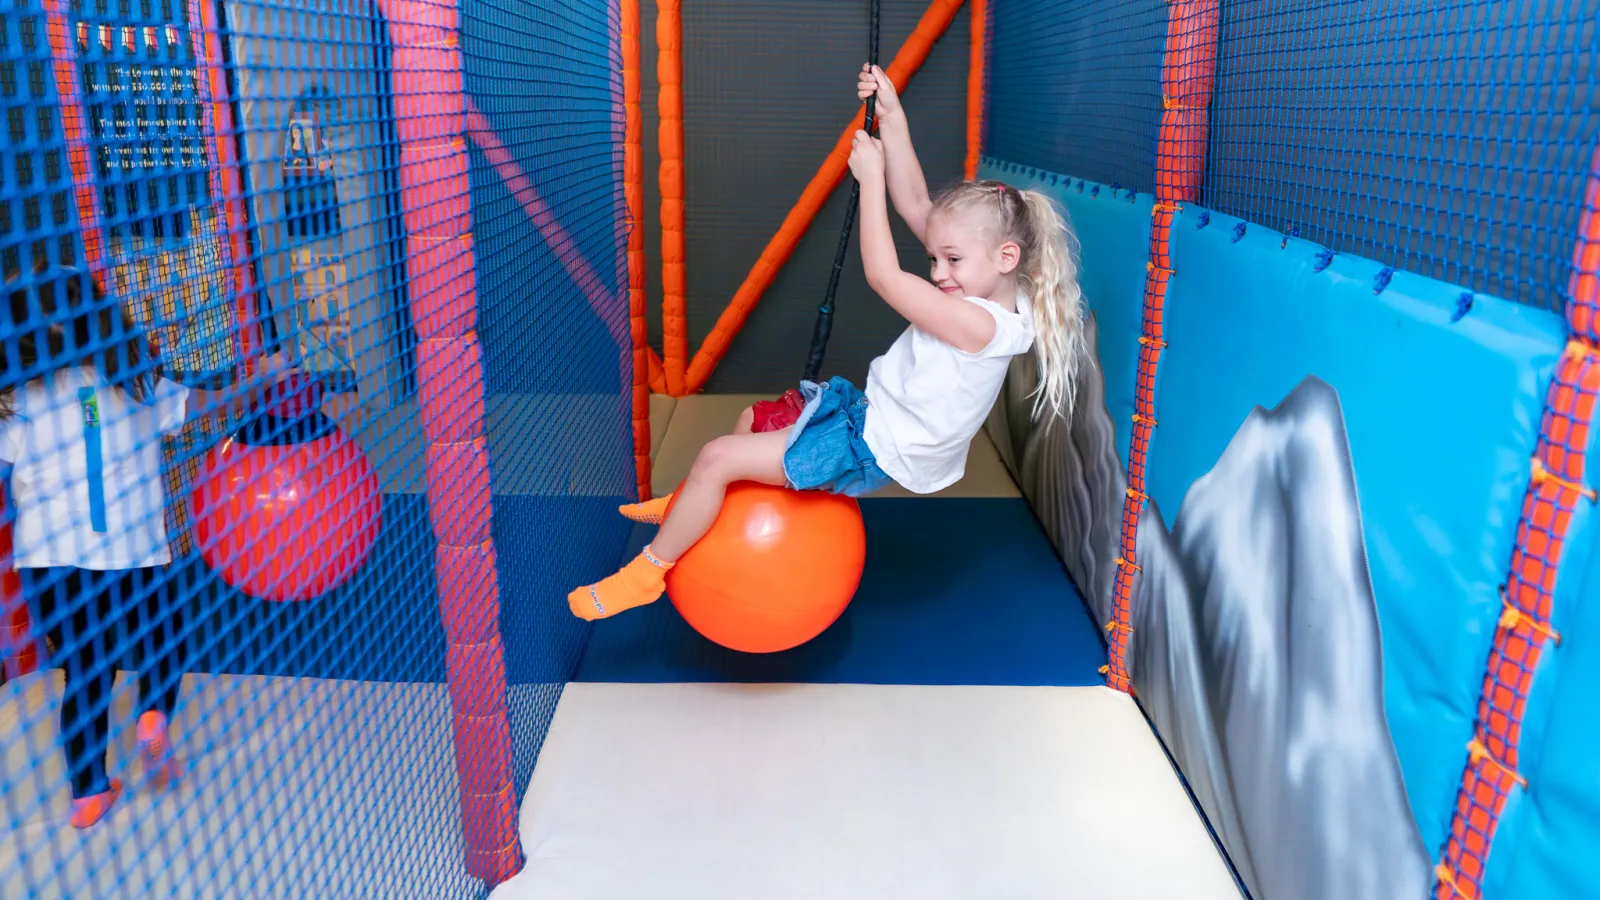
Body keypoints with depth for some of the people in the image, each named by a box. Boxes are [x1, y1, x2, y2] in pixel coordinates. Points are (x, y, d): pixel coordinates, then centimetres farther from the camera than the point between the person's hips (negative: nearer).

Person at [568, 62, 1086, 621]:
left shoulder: (981, 323, -29)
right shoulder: (987, 295, -1)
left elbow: (884, 277, -28)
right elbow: (915, 205, -2)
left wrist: (870, 176, -21)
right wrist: (892, 118, -9)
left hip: (874, 450, -10)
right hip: (868, 412, 10)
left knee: (719, 457, -14)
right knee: (753, 420, 25)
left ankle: (649, 570, 2)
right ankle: (694, 505, 42)